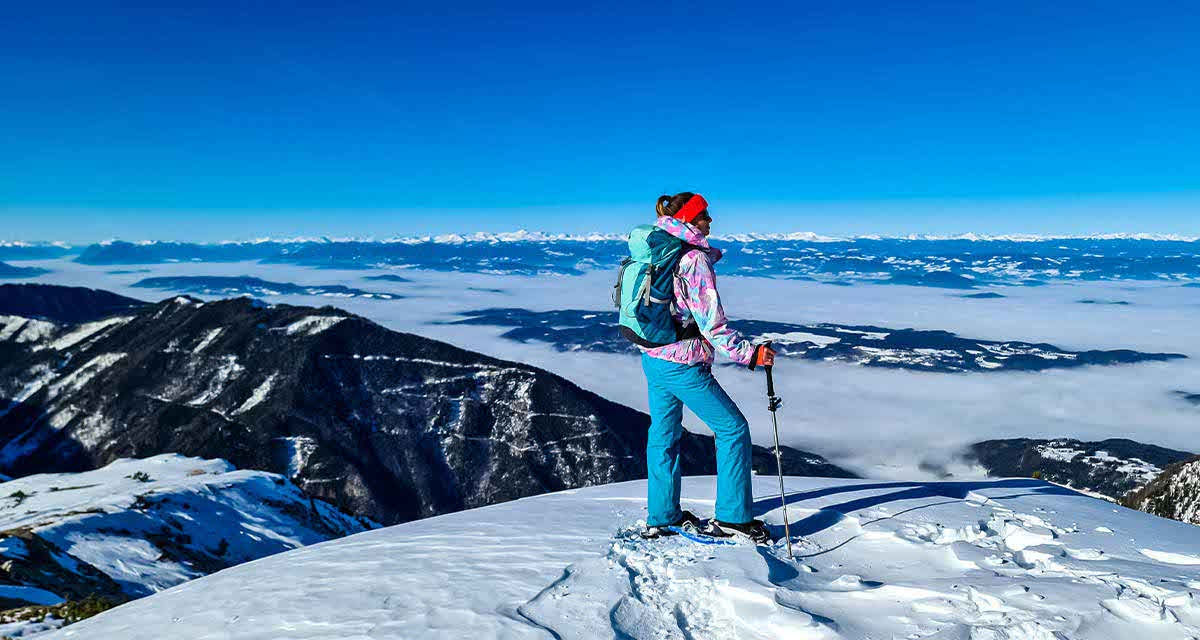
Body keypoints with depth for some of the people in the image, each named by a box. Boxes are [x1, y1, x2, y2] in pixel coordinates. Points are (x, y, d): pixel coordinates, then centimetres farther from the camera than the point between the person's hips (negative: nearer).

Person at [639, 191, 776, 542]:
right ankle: (732, 516, 11)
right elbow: (712, 325, -22)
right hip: (683, 365, -9)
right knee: (733, 428, 6)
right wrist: (749, 353, -22)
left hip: (652, 357, 9)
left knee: (663, 434, 19)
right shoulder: (696, 260, -19)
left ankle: (661, 518, 31)